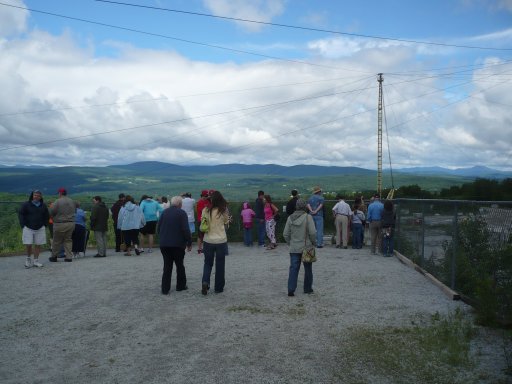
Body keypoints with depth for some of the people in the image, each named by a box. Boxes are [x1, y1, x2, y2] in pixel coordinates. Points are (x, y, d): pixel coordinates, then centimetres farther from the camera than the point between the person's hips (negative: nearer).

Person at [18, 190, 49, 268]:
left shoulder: (43, 206, 7)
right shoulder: (26, 205, -1)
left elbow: (47, 216, 16)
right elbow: (20, 215, 2)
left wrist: (44, 225, 6)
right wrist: (23, 225, -5)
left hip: (40, 228, 2)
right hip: (28, 228, -2)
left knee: (38, 245, 2)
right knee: (28, 245, -5)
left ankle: (36, 260, 11)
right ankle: (28, 258, 20)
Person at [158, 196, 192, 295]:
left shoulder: (164, 212, 6)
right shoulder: (182, 213, -8)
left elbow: (159, 228, 10)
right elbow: (186, 229, -14)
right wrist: (189, 242, -6)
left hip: (164, 244, 4)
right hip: (178, 244, -4)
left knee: (167, 266, 8)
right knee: (180, 265, 12)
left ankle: (165, 289, 5)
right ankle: (181, 285, 20)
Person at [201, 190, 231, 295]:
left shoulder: (206, 210, -9)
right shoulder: (224, 211, -10)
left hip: (208, 241, 1)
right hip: (221, 241, -1)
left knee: (208, 263, 17)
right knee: (220, 265, 12)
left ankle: (205, 282, -3)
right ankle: (218, 287, 18)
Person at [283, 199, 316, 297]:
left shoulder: (290, 218, 1)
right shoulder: (308, 217, -11)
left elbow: (285, 234, 3)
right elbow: (313, 232, -16)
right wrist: (313, 242, 1)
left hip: (294, 249, 3)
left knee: (293, 268, 5)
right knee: (308, 268, 13)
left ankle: (291, 290, -3)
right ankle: (307, 288, 23)